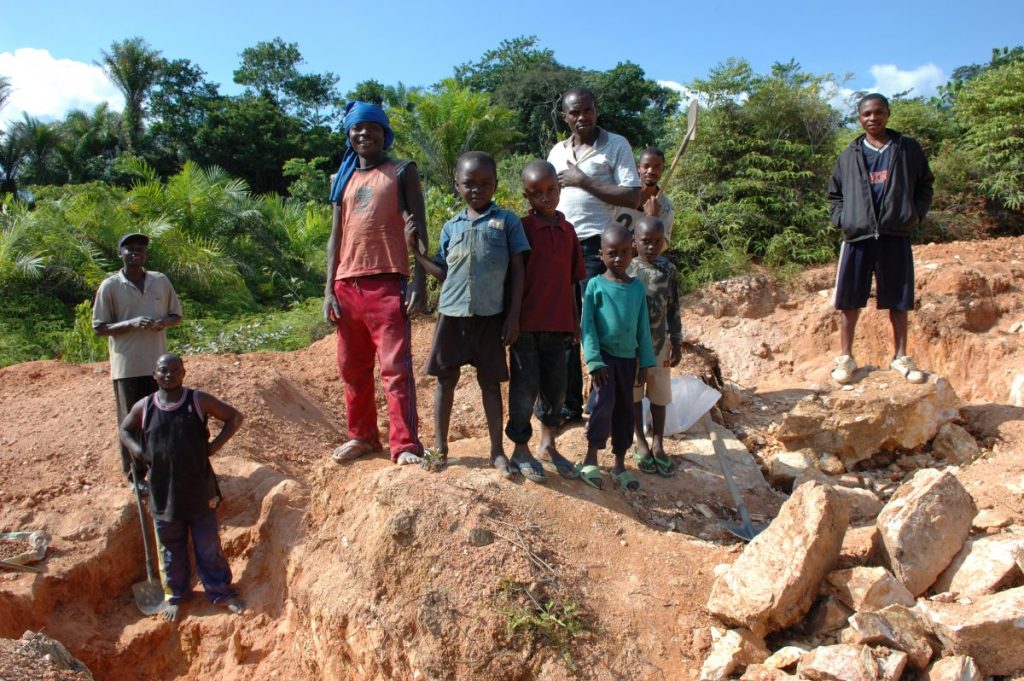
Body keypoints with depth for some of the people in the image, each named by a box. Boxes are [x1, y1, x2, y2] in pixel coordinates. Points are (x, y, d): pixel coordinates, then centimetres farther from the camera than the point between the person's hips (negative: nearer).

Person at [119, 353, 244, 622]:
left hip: (200, 491, -2)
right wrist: (139, 452, 0)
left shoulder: (198, 401, -7)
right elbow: (125, 430, 18)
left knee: (209, 547, 9)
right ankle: (176, 596, 34)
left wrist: (213, 446, -7)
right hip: (163, 495, 2)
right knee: (172, 550, 16)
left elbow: (234, 417, 1)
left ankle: (221, 592, 24)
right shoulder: (144, 407, -2)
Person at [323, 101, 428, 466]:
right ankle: (362, 435, 23)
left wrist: (419, 278, -12)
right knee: (352, 367, 11)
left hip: (387, 281, -5)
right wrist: (329, 288, 7)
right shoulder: (344, 179, 19)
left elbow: (419, 226, -1)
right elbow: (335, 236, 16)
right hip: (347, 284, 5)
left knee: (395, 366, -9)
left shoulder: (402, 171, 7)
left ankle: (405, 445, -7)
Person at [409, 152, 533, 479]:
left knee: (490, 381, 5)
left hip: (490, 315, -2)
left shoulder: (507, 221, 1)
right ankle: (440, 447, 20)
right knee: (446, 378, 8)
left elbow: (517, 270, 0)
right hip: (452, 312, 3)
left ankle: (497, 451, 15)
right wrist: (416, 251, 3)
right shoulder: (451, 227, 10)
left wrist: (513, 315, -5)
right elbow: (444, 272, 12)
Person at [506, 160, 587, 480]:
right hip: (526, 323, -4)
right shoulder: (522, 228, -6)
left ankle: (548, 445, 29)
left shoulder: (568, 231, 8)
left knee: (555, 385, 12)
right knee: (525, 387, 3)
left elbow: (571, 281, 12)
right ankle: (521, 448, 18)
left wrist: (575, 321, 13)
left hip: (557, 324, 5)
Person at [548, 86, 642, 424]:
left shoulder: (616, 145, 0)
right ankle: (569, 403, 15)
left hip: (597, 246, -5)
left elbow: (632, 197, -10)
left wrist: (583, 181, -12)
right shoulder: (557, 152, 16)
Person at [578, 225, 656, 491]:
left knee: (625, 409, 8)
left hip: (628, 357, 4)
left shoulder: (638, 287, 4)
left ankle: (620, 464, 19)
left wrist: (645, 363, 4)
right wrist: (594, 360, -16)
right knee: (604, 401, -19)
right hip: (604, 354, -4)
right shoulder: (595, 285, -6)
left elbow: (643, 328, 7)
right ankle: (591, 459, -6)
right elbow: (587, 325, -9)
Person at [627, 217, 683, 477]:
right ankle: (641, 444, 26)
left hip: (659, 343, 2)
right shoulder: (627, 270, -11)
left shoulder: (669, 270, -4)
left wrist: (677, 343, 1)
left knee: (659, 396, 10)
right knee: (634, 395, 11)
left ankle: (658, 445, 23)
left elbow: (673, 309, 3)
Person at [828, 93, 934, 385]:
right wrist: (840, 219, 2)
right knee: (849, 299, 0)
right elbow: (834, 194, 19)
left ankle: (901, 356, 17)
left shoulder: (909, 150, 8)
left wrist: (917, 212, -1)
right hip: (857, 236, 0)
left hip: (896, 235, 0)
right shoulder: (849, 156, 11)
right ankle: (846, 357, 9)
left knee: (898, 299, 6)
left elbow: (925, 185, 15)